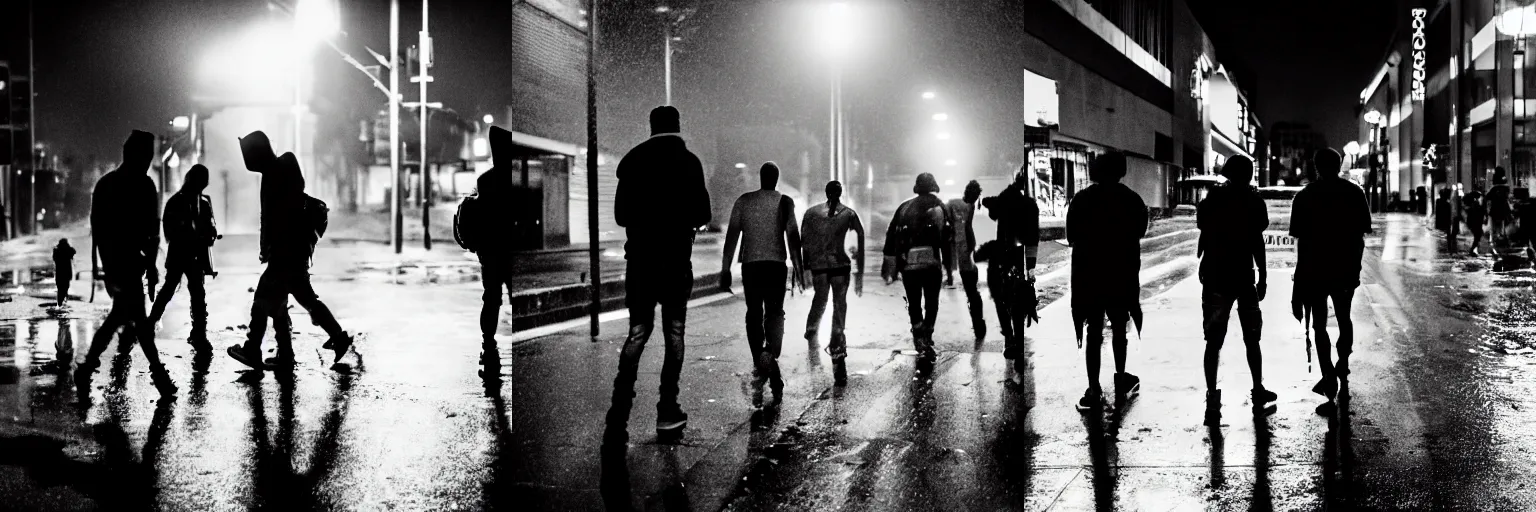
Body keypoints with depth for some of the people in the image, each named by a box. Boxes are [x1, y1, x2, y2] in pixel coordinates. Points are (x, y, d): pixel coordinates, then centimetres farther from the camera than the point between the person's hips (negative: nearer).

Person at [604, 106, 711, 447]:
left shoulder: (632, 160, 3)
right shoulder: (687, 160, -4)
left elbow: (620, 214, 6)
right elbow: (702, 213, -4)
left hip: (640, 255, 2)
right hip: (676, 255, -2)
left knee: (637, 332, 5)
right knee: (674, 330, 8)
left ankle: (619, 417, -9)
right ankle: (667, 412, 6)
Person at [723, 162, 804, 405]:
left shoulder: (743, 201, 6)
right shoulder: (784, 202, 1)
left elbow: (732, 236, 2)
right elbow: (792, 236, -5)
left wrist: (725, 270, 4)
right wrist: (798, 267, 0)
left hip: (750, 264, 1)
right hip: (776, 264, -1)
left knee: (754, 314, 9)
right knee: (775, 313, 8)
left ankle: (761, 368, 6)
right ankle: (770, 352, -20)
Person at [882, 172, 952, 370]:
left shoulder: (904, 208, 15)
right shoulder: (939, 206, 8)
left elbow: (891, 237, 13)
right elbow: (948, 235, -1)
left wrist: (889, 268, 16)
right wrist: (949, 263, 4)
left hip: (907, 263, 2)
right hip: (931, 261, -2)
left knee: (914, 305, 9)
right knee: (931, 303, 12)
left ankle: (920, 344, -1)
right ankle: (926, 339, 2)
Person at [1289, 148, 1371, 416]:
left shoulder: (1305, 196, -6)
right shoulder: (1354, 193, 0)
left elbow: (1302, 241, -8)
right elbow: (1361, 235, 1)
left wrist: (1299, 280, -3)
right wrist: (1355, 266, 13)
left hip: (1315, 271, -3)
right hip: (1346, 269, 3)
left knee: (1320, 326, 2)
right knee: (1344, 319, 24)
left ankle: (1330, 379, -7)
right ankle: (1342, 366, 38)